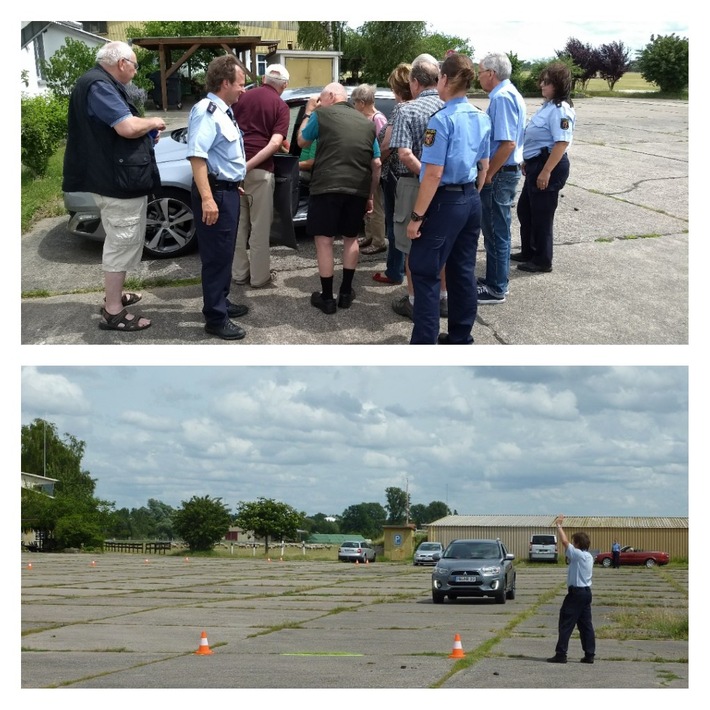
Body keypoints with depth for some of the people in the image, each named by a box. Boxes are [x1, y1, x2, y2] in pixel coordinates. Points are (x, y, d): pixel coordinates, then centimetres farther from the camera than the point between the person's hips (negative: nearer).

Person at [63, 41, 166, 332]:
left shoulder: (103, 84, 16)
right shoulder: (99, 86, -18)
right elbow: (128, 126, -27)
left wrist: (147, 132, 13)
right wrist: (153, 122, -9)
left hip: (118, 177, 11)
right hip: (118, 180, -11)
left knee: (121, 242, 22)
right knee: (121, 243, -6)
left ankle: (114, 295, 34)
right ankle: (113, 312, -1)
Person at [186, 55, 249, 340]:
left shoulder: (222, 111, 14)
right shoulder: (207, 110, -19)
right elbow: (197, 155, -29)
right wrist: (207, 198, -34)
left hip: (228, 190, 10)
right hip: (215, 192, -10)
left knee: (225, 252, 20)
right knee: (216, 255, -5)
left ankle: (220, 302, 34)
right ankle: (216, 318, 1)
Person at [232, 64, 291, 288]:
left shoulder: (243, 97, 12)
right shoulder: (281, 106, 1)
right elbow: (274, 143, -13)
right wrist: (250, 165, -15)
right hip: (260, 170, -4)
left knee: (238, 223, 14)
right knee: (260, 225, 5)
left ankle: (239, 273, 20)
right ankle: (259, 276, 11)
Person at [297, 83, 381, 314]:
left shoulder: (321, 115, 2)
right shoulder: (367, 123, 15)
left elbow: (302, 141, 16)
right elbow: (376, 164, 14)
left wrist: (308, 112, 25)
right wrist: (371, 195, 21)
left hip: (326, 187, -4)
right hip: (358, 190, 4)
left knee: (323, 241, 3)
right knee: (351, 238, 20)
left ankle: (327, 298, 5)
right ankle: (345, 292, 23)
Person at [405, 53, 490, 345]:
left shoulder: (442, 119, -17)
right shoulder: (482, 118, 7)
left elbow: (434, 174, -20)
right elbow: (483, 167, 14)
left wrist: (417, 216, -16)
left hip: (446, 201, -8)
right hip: (471, 200, 8)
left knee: (425, 272, -2)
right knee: (463, 270, 14)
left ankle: (424, 344, -3)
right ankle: (460, 337, 22)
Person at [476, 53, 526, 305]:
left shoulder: (502, 98, -19)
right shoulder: (509, 94, 12)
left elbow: (508, 144, -26)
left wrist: (487, 175, -19)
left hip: (499, 174, -10)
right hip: (505, 171, 10)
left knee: (496, 232, -2)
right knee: (496, 230, 18)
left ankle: (496, 289, 6)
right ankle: (494, 279, 29)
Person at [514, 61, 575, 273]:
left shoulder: (560, 110, -19)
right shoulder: (548, 106, 13)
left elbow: (562, 143, -26)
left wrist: (546, 171, -28)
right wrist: (528, 163, 24)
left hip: (549, 166, -10)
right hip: (536, 164, 10)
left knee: (541, 214, 0)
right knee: (525, 209, 20)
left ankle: (542, 261, 12)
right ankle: (528, 252, 34)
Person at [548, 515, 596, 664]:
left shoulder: (578, 555, -15)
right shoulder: (589, 556, 11)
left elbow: (564, 541, -19)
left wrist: (559, 525, -9)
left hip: (576, 593, -9)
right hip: (586, 592, 9)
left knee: (565, 623, -4)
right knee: (586, 624, 9)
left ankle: (561, 654, -5)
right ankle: (589, 654, 8)